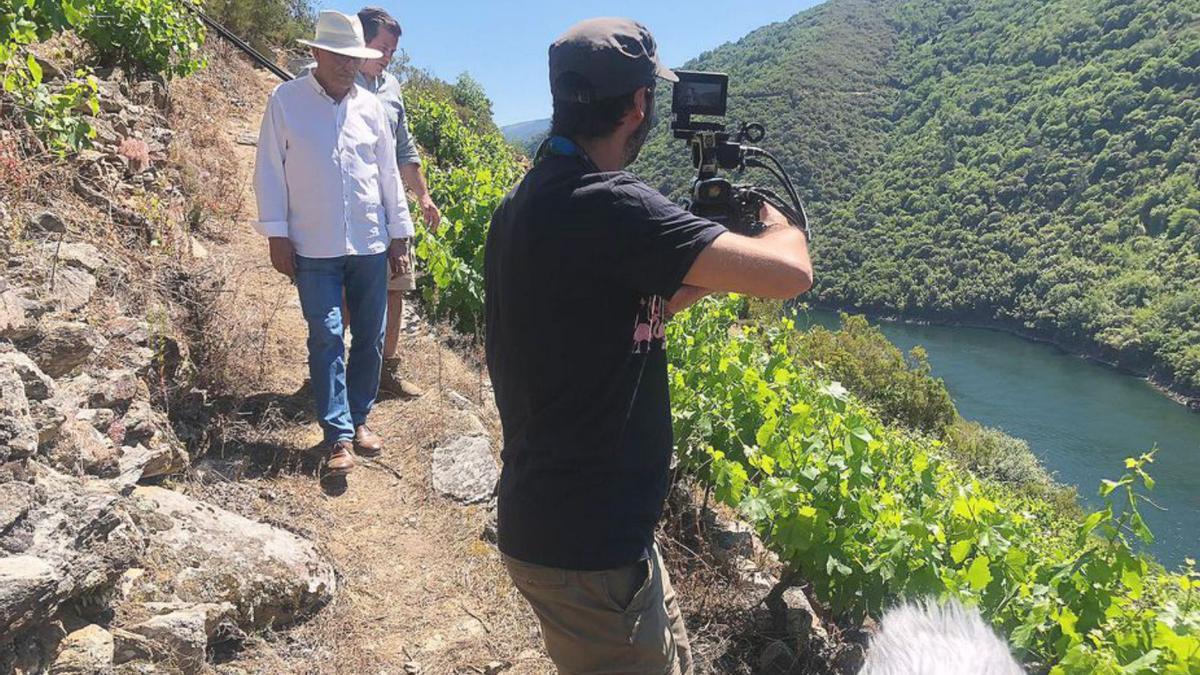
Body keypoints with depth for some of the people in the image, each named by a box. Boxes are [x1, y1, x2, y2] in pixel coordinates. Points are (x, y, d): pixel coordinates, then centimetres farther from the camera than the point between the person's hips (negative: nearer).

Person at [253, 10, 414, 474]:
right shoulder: (286, 101, -1)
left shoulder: (370, 106, 8)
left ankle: (359, 419, 22)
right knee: (326, 338, -3)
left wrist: (398, 233, 11)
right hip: (314, 247, -3)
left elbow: (388, 173, 12)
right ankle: (337, 434, 3)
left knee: (370, 336, 7)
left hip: (370, 245, 4)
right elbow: (270, 170, -1)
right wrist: (277, 234, -5)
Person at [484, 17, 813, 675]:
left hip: (541, 516, 9)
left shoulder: (520, 204, 6)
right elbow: (789, 273, -23)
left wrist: (693, 285, 13)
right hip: (584, 546, -9)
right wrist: (774, 218, -1)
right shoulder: (610, 205, -23)